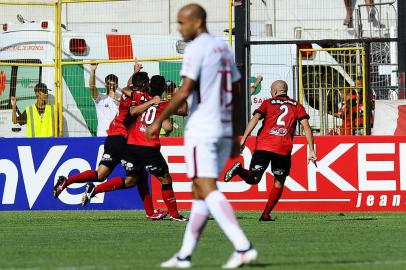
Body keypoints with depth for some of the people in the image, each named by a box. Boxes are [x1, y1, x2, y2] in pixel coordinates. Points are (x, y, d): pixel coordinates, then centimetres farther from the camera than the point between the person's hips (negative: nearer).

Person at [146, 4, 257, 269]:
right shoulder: (224, 48, 16)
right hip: (225, 130, 9)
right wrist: (235, 135, 22)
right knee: (200, 192, 12)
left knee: (208, 190, -13)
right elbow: (237, 95, 18)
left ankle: (243, 247, -24)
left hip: (201, 130, -9)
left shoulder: (196, 48, -9)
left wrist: (160, 120, -9)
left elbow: (185, 91, -16)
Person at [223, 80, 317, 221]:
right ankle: (266, 215, 7)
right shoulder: (297, 106, 16)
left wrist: (243, 140, -8)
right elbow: (306, 126, 5)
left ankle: (239, 169, -25)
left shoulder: (268, 103, 15)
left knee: (253, 178, 7)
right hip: (283, 149, 0)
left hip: (263, 146, 0)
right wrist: (311, 151, 1)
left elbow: (255, 118, -1)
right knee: (279, 182, 14)